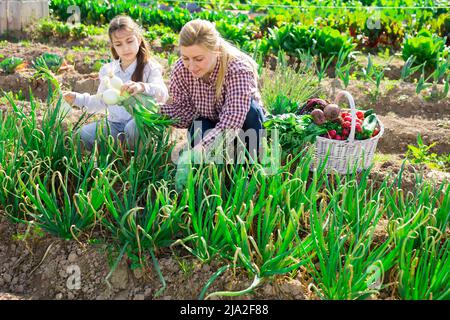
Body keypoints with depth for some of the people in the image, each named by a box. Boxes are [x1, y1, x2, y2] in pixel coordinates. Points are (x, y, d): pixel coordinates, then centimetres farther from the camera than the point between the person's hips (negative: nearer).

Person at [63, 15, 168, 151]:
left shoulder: (149, 67, -5)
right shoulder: (108, 70, 10)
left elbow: (162, 94, -25)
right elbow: (100, 102, 21)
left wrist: (142, 87, -45)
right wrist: (77, 98, 8)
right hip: (115, 123, 4)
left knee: (134, 127, -38)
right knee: (83, 134, -18)